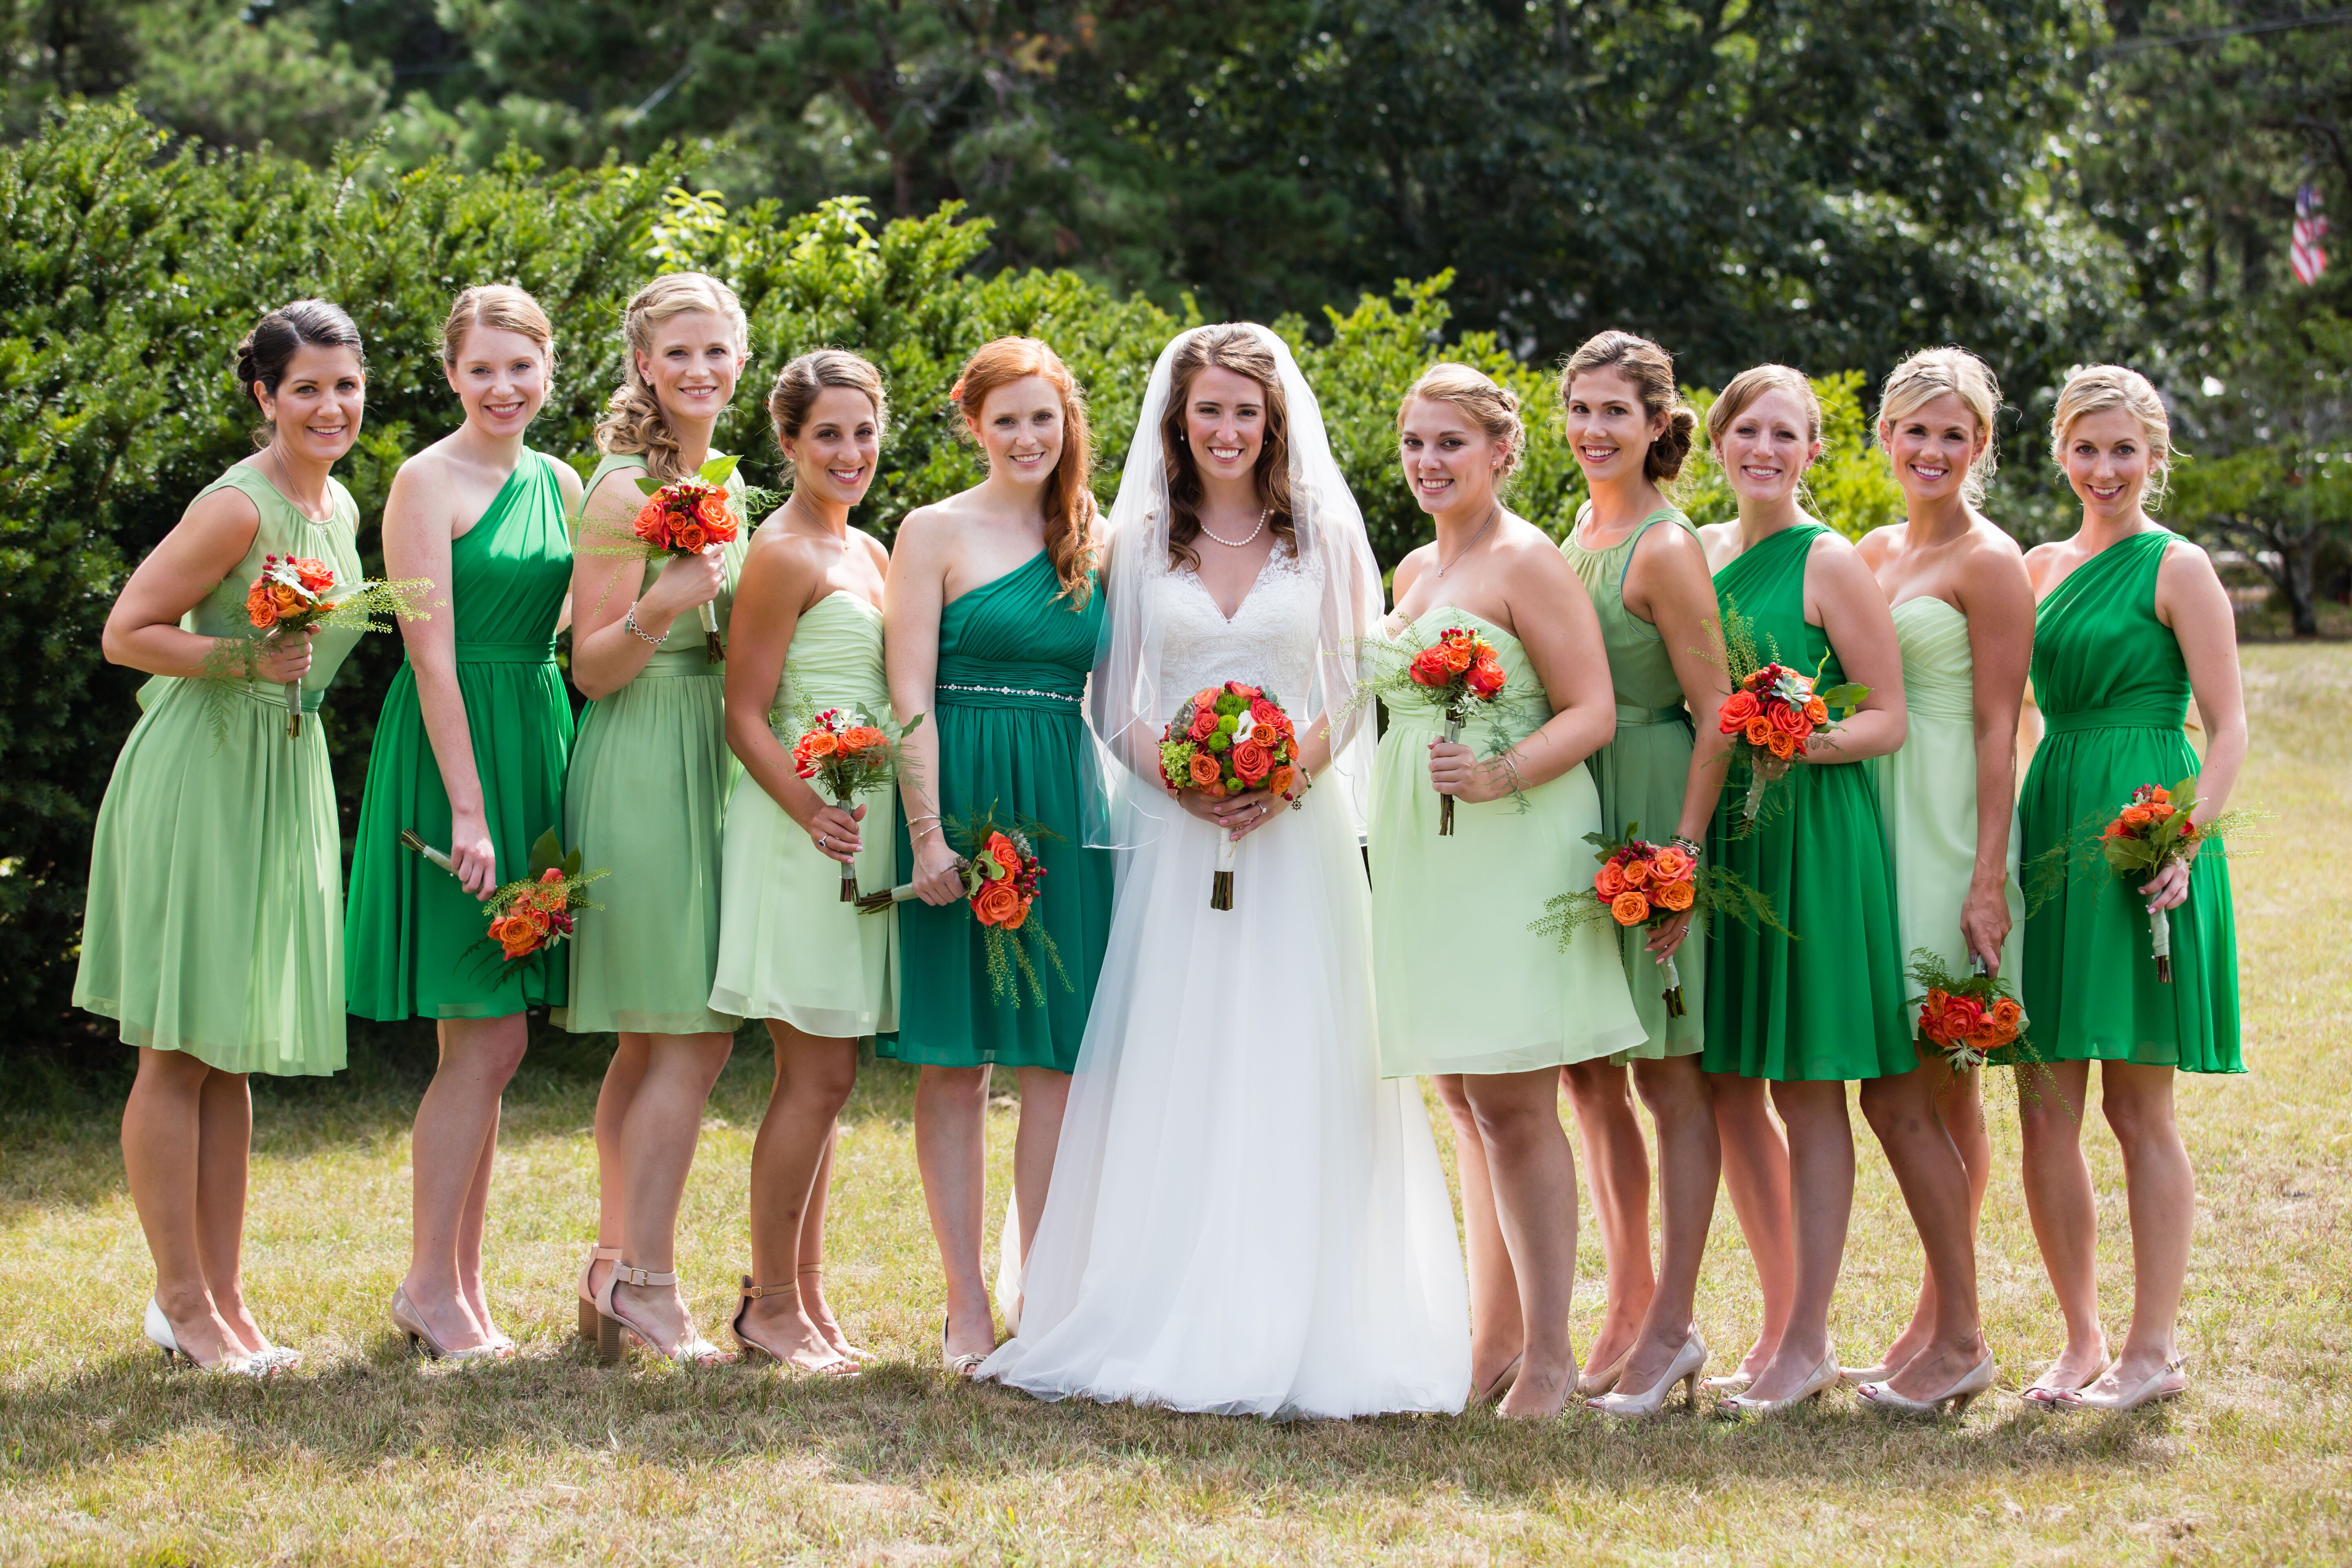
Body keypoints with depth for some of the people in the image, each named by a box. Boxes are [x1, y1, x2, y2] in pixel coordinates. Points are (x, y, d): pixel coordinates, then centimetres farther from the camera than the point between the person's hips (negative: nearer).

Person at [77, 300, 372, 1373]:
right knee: (179, 1051, -2)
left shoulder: (339, 508, 11)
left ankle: (223, 1298, 16)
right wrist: (243, 659, -23)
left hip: (282, 781, 8)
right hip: (197, 776, -8)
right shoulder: (238, 507, -15)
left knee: (234, 1056, 12)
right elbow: (126, 633, -14)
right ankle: (182, 1301, 4)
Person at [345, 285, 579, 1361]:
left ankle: (461, 1283, 15)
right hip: (451, 748, -7)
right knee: (488, 1040, -7)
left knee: (486, 1043, 9)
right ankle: (431, 1285, 3)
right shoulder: (429, 483, -9)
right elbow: (432, 656, -14)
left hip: (538, 742, 7)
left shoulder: (558, 484, 12)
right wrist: (468, 808, -18)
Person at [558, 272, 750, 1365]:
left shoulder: (721, 480, 15)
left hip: (704, 768, 9)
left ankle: (616, 1272, 15)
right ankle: (643, 1280, -7)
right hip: (645, 768, -9)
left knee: (651, 1039, 10)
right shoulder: (627, 487, -11)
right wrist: (659, 608, -29)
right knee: (693, 1035, -11)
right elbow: (591, 666, -14)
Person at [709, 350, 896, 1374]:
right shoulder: (784, 554, -10)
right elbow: (745, 713, -13)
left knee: (818, 1078, 11)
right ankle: (770, 1306, 1)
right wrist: (811, 812, -25)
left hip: (860, 833, 8)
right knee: (818, 1076, -7)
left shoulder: (869, 552, 16)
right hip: (801, 832, -8)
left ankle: (803, 1298, 16)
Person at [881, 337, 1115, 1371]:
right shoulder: (937, 533, 0)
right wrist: (927, 834, -14)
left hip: (1065, 810, 4)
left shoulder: (1095, 542, 12)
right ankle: (967, 1308, 4)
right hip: (961, 796, -4)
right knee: (955, 1060, 0)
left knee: (1058, 1057, 1)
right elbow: (910, 693, -6)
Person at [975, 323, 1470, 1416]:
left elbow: (1356, 688, 3)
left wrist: (1285, 779, -13)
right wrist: (1180, 780, -12)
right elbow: (1114, 702, 6)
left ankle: (1296, 1334, -1)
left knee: (1294, 1071, -4)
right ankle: (1165, 1331, 0)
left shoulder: (1325, 534, 7)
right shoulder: (1138, 541, 9)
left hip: (1299, 827, -1)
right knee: (1170, 1072, -3)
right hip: (1174, 830, 1)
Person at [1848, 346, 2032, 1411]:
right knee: (1914, 1089, 9)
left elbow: (1998, 728, -11)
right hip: (1876, 819, 7)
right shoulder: (1873, 553, 15)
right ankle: (1937, 1320, 14)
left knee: (1931, 1086, -7)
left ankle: (1955, 1330, 0)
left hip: (1948, 830, -7)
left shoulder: (1987, 562, -6)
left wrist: (1988, 877, -16)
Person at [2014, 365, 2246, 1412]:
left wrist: (2187, 844, -19)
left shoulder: (2176, 569, -3)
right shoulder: (2042, 569, 14)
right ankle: (2082, 1342, 14)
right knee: (2045, 1109, 4)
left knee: (2138, 1107, -2)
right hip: (2050, 825, 6)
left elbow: (2229, 726, -6)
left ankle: (2154, 1349, 6)